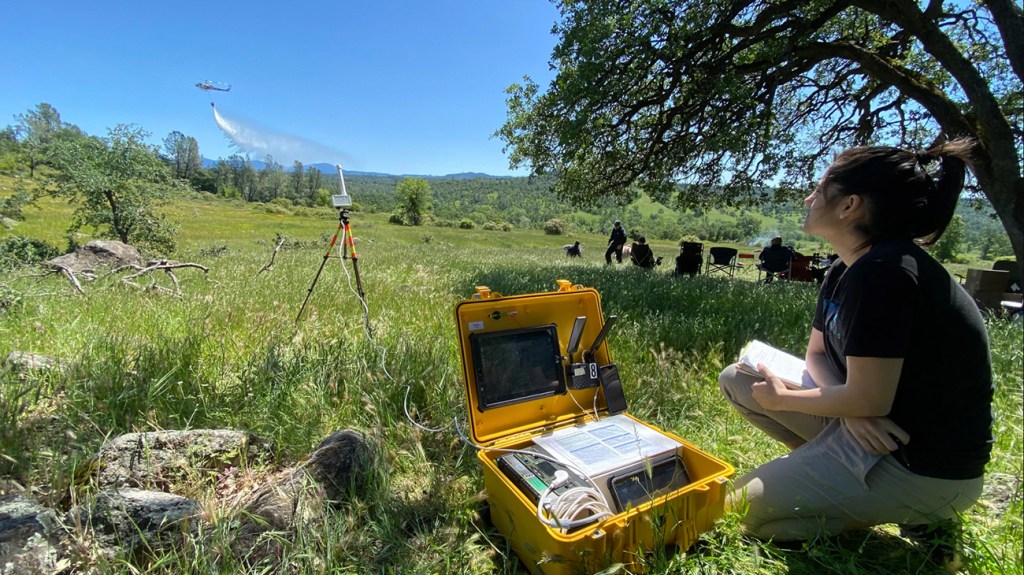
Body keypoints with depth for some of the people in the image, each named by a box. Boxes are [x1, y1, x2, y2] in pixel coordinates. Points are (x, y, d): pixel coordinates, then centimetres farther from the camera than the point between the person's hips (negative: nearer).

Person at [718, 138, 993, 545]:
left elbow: (867, 401, -25)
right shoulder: (844, 271, 3)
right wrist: (850, 410, -10)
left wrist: (781, 398, -10)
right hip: (873, 427, 9)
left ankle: (920, 514, 4)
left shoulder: (884, 272, -26)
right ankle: (830, 465, 8)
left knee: (748, 509, -7)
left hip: (926, 466, -8)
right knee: (737, 380, 6)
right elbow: (816, 353, 9)